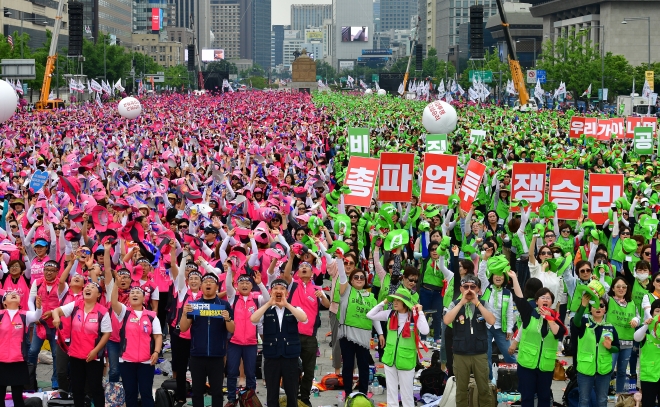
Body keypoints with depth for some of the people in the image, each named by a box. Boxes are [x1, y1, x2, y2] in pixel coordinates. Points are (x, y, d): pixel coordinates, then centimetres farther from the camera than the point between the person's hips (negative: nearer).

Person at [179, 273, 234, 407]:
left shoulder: (224, 305, 2)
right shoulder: (193, 304, 6)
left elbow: (231, 330, 1)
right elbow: (183, 328, 3)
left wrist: (228, 319, -20)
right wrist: (185, 314, -16)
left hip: (217, 356, -1)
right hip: (197, 355, 1)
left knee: (217, 391, 3)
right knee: (197, 391, 7)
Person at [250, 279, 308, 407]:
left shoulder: (294, 310, 6)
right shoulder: (266, 311, 5)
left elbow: (304, 318, -16)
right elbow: (253, 319, -14)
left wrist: (286, 304, -20)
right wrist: (269, 303, -18)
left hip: (291, 357, 0)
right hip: (271, 357, 0)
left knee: (292, 392, 6)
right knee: (272, 393, 6)